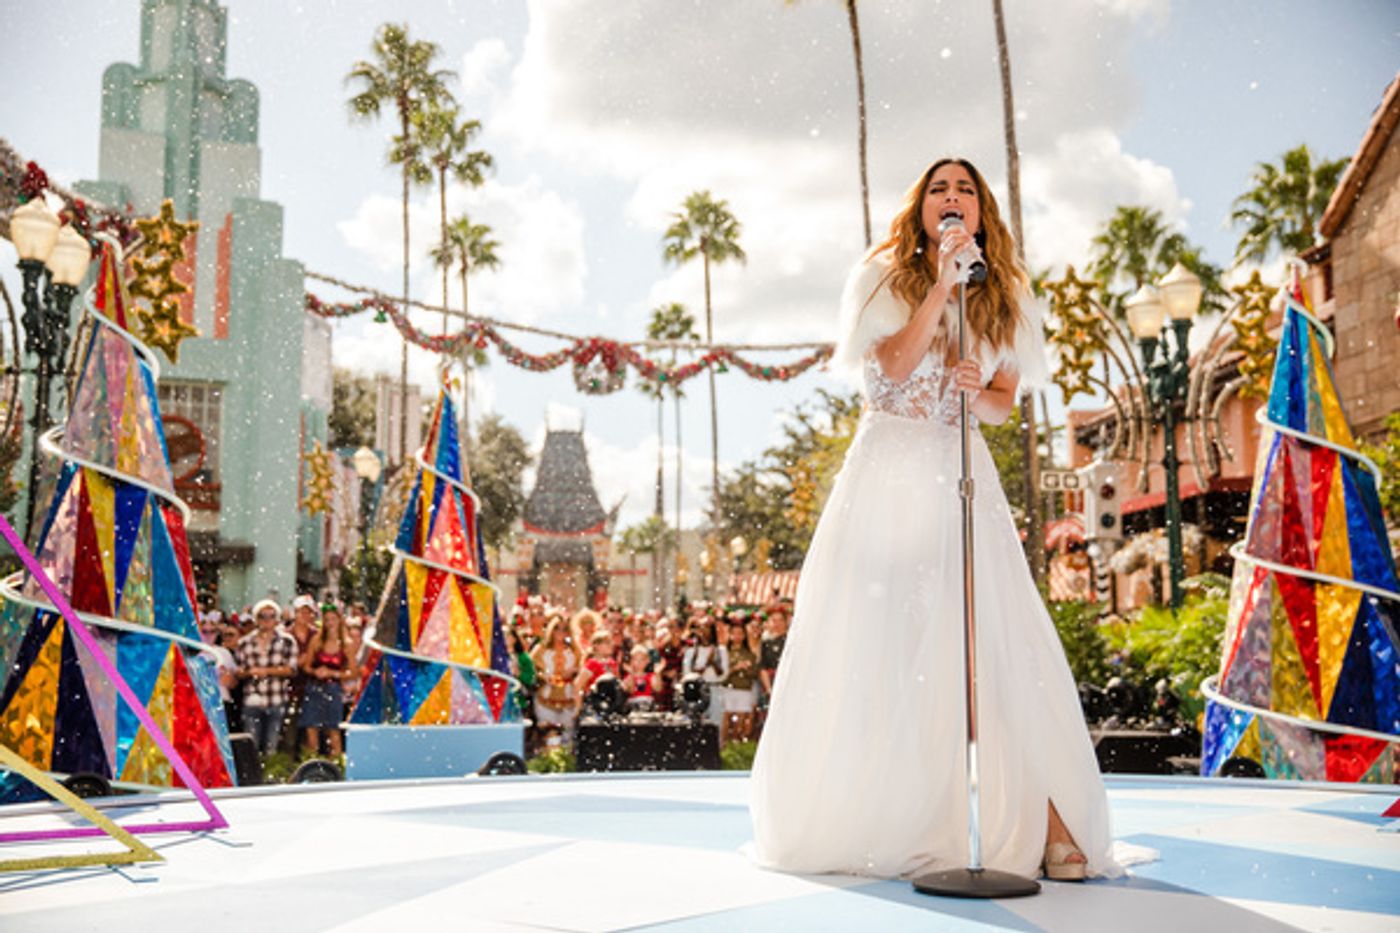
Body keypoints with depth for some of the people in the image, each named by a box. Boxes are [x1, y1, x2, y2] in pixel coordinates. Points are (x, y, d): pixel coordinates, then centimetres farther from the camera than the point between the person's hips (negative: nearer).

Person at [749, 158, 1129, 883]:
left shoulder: (1003, 297, 13)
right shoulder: (883, 277, 5)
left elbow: (1004, 403, 12)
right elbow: (895, 365, -10)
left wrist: (975, 393, -10)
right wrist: (942, 284, -16)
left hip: (963, 481, 2)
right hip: (888, 475, -2)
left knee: (1002, 647, -8)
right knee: (874, 651, -1)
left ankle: (1048, 825, -7)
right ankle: (859, 821, 12)